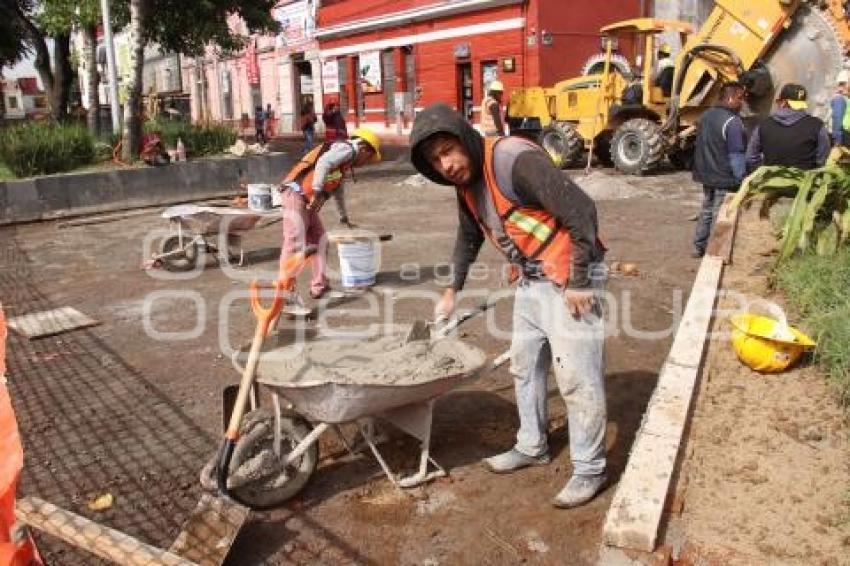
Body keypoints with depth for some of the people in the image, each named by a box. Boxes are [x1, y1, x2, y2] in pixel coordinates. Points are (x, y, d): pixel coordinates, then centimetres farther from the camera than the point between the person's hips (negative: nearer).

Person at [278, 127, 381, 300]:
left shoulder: (346, 161, 24)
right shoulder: (346, 148, -6)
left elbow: (338, 189, 38)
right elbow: (323, 163, -25)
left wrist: (343, 217, 47)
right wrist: (318, 193, -26)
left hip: (306, 201, 10)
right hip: (295, 195, -10)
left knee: (319, 242, 11)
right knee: (295, 244, -14)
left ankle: (319, 287, 15)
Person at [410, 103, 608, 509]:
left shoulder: (515, 161, -24)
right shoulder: (465, 182, 4)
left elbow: (581, 211, -26)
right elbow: (468, 237, 22)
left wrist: (579, 282, -21)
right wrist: (452, 289, 24)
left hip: (567, 278, -9)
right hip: (530, 280, 9)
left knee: (576, 376, -3)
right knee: (524, 365, 18)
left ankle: (589, 469, 14)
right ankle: (532, 447, 36)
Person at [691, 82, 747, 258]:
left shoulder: (706, 116, 9)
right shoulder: (732, 122, -18)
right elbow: (736, 155, -18)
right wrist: (741, 179, -12)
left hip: (707, 175, 8)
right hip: (725, 179, -8)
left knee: (706, 210, 18)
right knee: (720, 216, -1)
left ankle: (699, 247, 24)